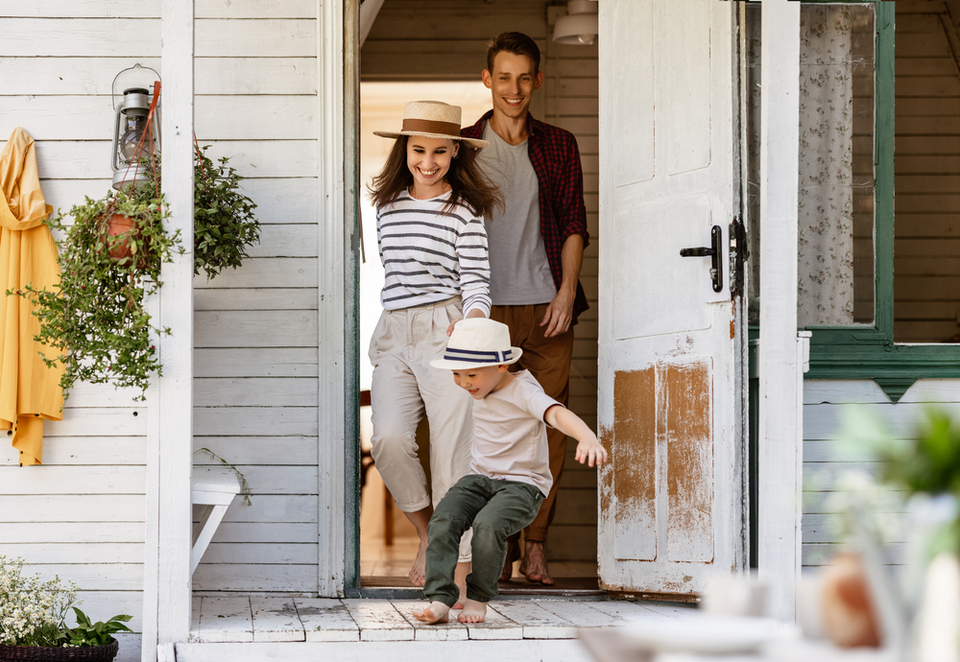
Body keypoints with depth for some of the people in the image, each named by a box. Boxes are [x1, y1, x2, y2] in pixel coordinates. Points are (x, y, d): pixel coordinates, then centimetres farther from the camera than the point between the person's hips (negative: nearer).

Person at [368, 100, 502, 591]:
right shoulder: (387, 205, 15)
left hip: (446, 332, -4)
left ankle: (459, 564, -2)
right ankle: (427, 533, 7)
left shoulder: (464, 211, 0)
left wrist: (474, 319, -22)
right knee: (388, 439, -16)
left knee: (452, 451, -7)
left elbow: (475, 282, -4)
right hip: (393, 335, 4)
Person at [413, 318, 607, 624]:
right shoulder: (483, 386, 8)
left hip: (522, 484, -7)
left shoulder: (523, 392, -17)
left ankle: (478, 598, -12)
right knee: (443, 520, -22)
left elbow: (557, 413, -39)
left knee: (488, 525, -34)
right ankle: (440, 599, -24)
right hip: (480, 478, 7)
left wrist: (587, 438, -57)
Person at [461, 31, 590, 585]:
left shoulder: (559, 146, 13)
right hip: (488, 307, -1)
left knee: (548, 426, -2)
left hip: (547, 308, 1)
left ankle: (537, 544, 6)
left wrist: (567, 290, -3)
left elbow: (574, 224, 10)